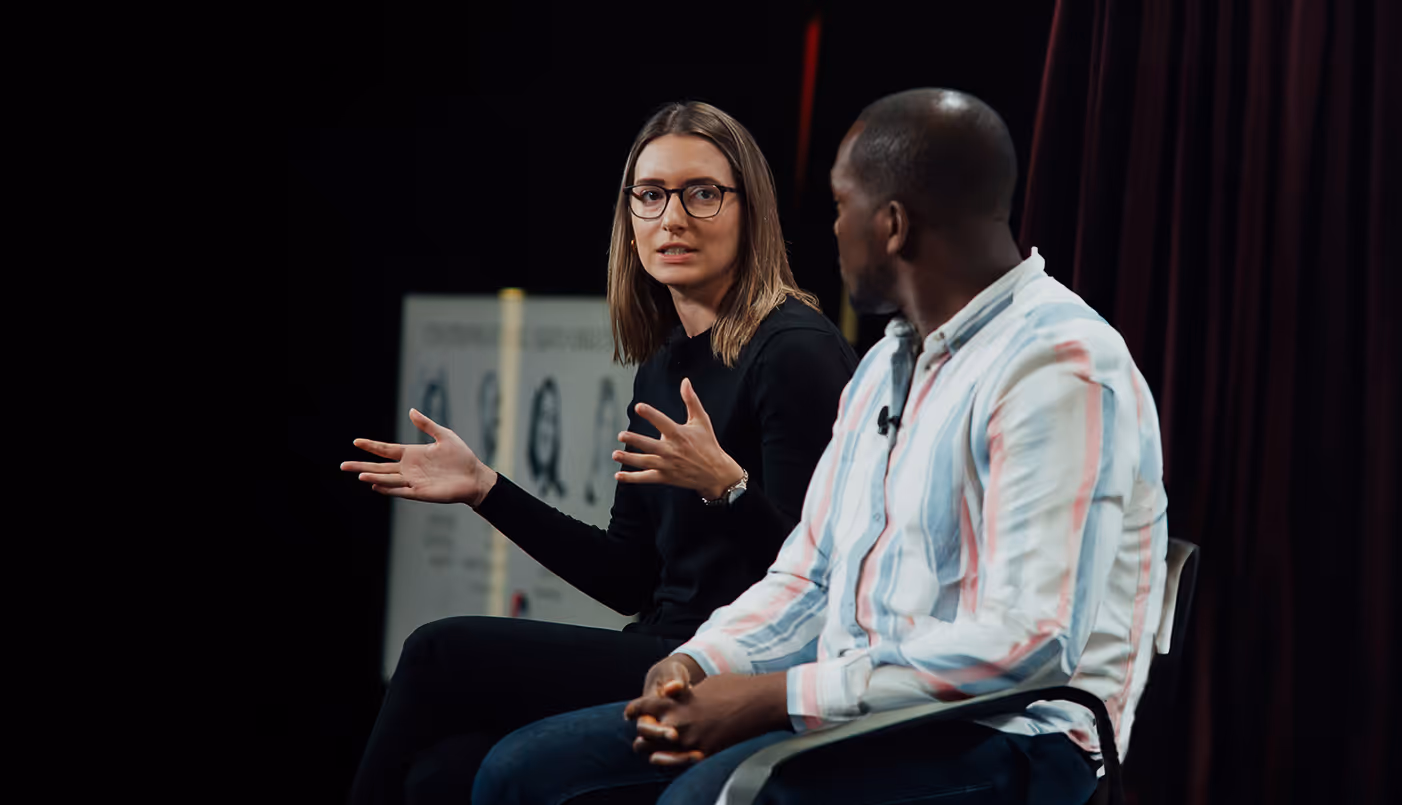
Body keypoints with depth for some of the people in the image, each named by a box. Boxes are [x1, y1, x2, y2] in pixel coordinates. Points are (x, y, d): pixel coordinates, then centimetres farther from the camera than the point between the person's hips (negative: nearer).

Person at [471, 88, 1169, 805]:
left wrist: (774, 696, -21)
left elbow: (1029, 642, -23)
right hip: (853, 711, 9)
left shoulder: (1058, 368, -15)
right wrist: (697, 664, -1)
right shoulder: (888, 363, 18)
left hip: (1003, 743, -9)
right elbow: (810, 574, 21)